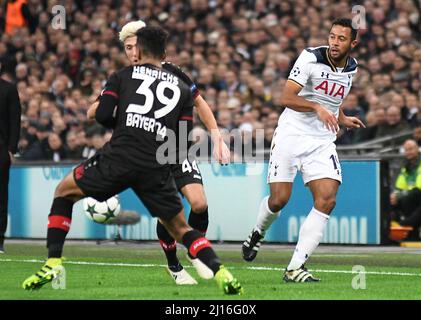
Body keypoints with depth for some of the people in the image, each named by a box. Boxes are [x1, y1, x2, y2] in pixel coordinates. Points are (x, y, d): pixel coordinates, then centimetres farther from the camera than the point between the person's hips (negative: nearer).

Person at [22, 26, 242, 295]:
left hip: (119, 156, -2)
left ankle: (53, 263, 10)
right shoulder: (182, 88, 19)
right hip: (157, 169, 2)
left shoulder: (123, 75, 13)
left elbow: (102, 115, 3)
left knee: (64, 191, 21)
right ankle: (220, 272, -5)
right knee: (180, 229, 17)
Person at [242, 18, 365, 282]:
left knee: (327, 200, -14)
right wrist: (317, 107, -32)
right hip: (292, 134, -4)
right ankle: (258, 232, 31)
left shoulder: (351, 68, 9)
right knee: (279, 199, -6)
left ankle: (295, 268, -14)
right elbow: (287, 98, -20)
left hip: (323, 141, 4)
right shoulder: (311, 58, -11)